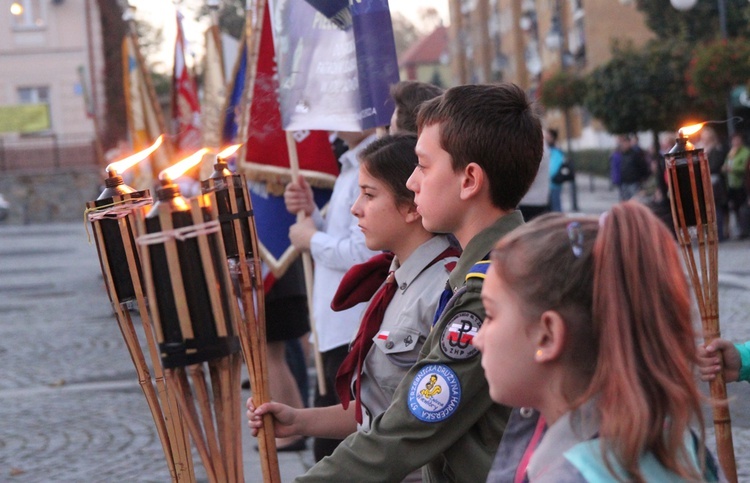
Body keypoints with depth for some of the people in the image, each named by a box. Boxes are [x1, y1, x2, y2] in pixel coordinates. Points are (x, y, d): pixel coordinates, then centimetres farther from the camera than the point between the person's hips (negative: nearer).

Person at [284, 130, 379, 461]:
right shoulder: (352, 167, 16)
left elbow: (364, 252, -23)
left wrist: (312, 240, -7)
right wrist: (311, 214, 4)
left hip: (358, 334, -10)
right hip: (335, 330, 10)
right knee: (330, 449, 18)